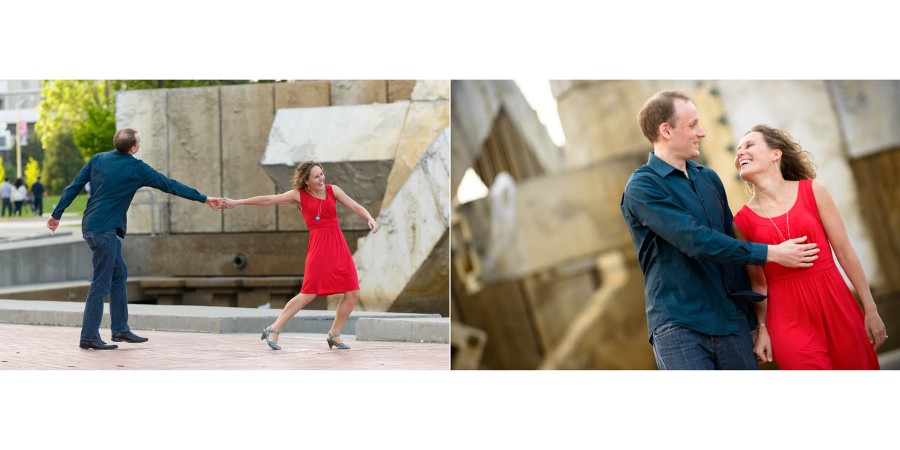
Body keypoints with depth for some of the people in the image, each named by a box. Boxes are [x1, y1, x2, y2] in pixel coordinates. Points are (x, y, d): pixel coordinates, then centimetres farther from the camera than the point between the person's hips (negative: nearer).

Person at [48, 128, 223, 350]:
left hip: (91, 226, 8)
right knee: (101, 283, -3)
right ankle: (89, 337, -1)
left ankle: (120, 329, 19)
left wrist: (57, 214, 16)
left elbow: (73, 187, 7)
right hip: (104, 230, -8)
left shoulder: (98, 159, 6)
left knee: (119, 274, 16)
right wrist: (204, 199, -1)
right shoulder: (137, 168, -10)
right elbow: (170, 185, -6)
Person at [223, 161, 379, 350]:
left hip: (339, 247, 4)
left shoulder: (333, 190, 9)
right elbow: (268, 199, 4)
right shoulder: (299, 195, 3)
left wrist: (370, 218, -15)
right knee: (308, 294, -10)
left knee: (353, 294, -1)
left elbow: (355, 207, 5)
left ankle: (334, 335, 15)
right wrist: (238, 202, 5)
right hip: (318, 247, -4)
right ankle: (274, 329, 2)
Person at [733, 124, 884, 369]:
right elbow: (757, 282, 6)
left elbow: (844, 251, 2)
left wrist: (870, 309, 1)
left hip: (835, 306, 1)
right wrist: (762, 329, -2)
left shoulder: (812, 191, 2)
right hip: (787, 320, -1)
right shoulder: (742, 220, 2)